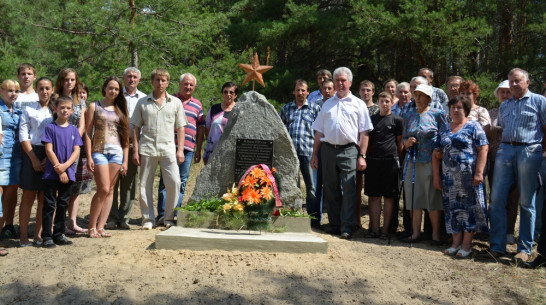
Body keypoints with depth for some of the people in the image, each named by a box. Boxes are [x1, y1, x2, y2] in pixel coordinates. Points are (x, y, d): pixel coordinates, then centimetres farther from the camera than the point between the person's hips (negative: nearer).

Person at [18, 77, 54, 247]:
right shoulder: (29, 110, 5)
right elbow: (23, 136, -1)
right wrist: (34, 159, -10)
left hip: (51, 156, 2)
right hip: (32, 154, -2)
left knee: (44, 197, 4)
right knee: (29, 196, -2)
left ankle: (38, 234, 12)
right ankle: (23, 235, 2)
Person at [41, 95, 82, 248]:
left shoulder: (74, 130, 8)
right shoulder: (50, 128, -3)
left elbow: (76, 151, 3)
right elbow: (49, 150, -8)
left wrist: (65, 166, -13)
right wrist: (59, 169, -13)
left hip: (68, 172, 4)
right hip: (51, 172, -4)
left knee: (63, 204, 10)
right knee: (49, 205, -1)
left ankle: (58, 234, 19)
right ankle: (47, 236, 4)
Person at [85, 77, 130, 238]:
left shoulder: (121, 109, 13)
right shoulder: (94, 106, 6)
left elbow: (125, 135, 11)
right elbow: (88, 132, 1)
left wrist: (125, 160, 5)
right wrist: (89, 157, -8)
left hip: (117, 152, 3)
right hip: (99, 151, -3)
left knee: (110, 190, 2)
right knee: (103, 189, -11)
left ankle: (100, 227, 6)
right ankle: (92, 227, 0)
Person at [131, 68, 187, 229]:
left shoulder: (175, 102, 10)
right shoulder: (143, 102, 9)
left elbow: (180, 127, 10)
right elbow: (136, 128, 9)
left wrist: (180, 150, 1)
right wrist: (135, 151, 1)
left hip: (168, 149, 0)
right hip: (147, 149, 1)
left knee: (174, 182, -9)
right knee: (145, 185, 3)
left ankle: (169, 218, 4)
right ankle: (148, 218, 15)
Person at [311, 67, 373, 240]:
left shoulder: (358, 104, 9)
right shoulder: (328, 104, 19)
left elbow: (364, 133, 3)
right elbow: (319, 131, 18)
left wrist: (362, 156, -5)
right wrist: (315, 154, 11)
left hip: (349, 150, -4)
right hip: (328, 149, 4)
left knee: (349, 189, -9)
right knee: (331, 190, 6)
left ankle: (347, 227, -8)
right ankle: (334, 224, 15)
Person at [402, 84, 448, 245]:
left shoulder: (438, 114, -1)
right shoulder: (409, 116, 12)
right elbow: (404, 138, 18)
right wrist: (407, 142, -4)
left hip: (432, 161, -4)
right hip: (414, 162, 4)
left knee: (433, 197, -1)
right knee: (414, 197, 5)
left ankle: (436, 234, 8)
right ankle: (416, 233, 14)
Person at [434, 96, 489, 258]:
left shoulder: (473, 126, -2)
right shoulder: (444, 129, 14)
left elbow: (483, 150, -8)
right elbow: (438, 153, 16)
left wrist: (479, 173, -16)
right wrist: (436, 175, 10)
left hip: (468, 176, -5)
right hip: (449, 176, 5)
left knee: (468, 207, -2)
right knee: (452, 208, 7)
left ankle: (467, 244, 5)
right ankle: (456, 242, 17)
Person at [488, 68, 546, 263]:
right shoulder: (504, 106, 20)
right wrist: (501, 149, 11)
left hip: (529, 151, -5)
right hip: (505, 150, 5)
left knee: (526, 202, 1)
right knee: (497, 199, -3)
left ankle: (525, 249, 8)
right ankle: (497, 246, 2)